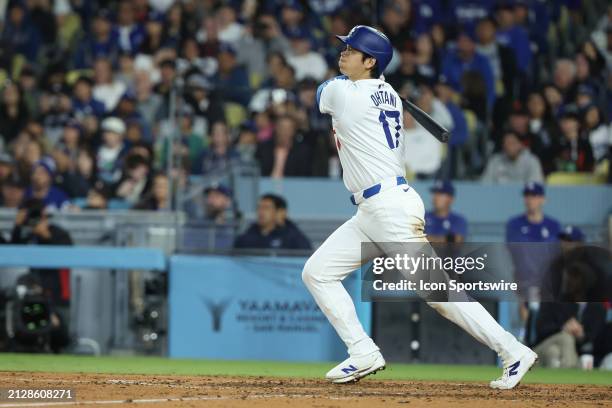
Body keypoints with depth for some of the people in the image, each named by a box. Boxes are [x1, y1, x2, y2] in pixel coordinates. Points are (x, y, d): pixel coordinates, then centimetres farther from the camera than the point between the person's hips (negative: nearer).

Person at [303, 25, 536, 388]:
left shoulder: (342, 93, -11)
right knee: (317, 273, 8)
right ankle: (364, 354, 6)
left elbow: (322, 92, 14)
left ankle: (514, 352, -8)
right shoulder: (389, 96, 11)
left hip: (392, 209, -10)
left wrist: (346, 76, 29)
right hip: (370, 214, 10)